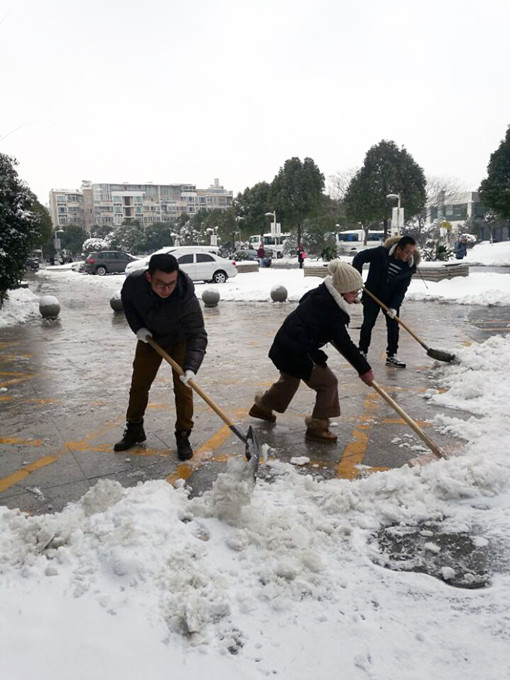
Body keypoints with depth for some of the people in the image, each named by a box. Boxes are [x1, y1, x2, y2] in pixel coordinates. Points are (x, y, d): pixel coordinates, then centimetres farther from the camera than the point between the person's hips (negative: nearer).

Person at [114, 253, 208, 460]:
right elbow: (126, 300, -5)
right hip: (149, 337, 3)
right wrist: (137, 327, -16)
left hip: (179, 340, -3)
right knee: (138, 384, 10)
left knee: (183, 388, -6)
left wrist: (191, 368, -55)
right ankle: (134, 430, 28)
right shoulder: (134, 282, -29)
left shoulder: (187, 299, -40)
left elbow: (197, 335, -42)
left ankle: (183, 436, 10)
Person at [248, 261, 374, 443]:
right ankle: (317, 428, 7)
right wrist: (364, 369, -16)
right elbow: (345, 345, -22)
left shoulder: (321, 293, 4)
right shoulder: (331, 310, -22)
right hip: (297, 352, -10)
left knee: (290, 378, 33)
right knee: (328, 383, -1)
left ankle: (263, 406, 53)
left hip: (283, 345, 10)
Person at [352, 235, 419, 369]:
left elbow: (402, 289, -13)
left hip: (392, 298, 3)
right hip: (372, 294, -2)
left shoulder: (410, 265, -13)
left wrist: (394, 306, -21)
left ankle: (391, 356, 10)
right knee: (368, 324, 2)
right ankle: (362, 352, 17)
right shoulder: (381, 252, -23)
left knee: (393, 326, 0)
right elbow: (359, 257, -13)